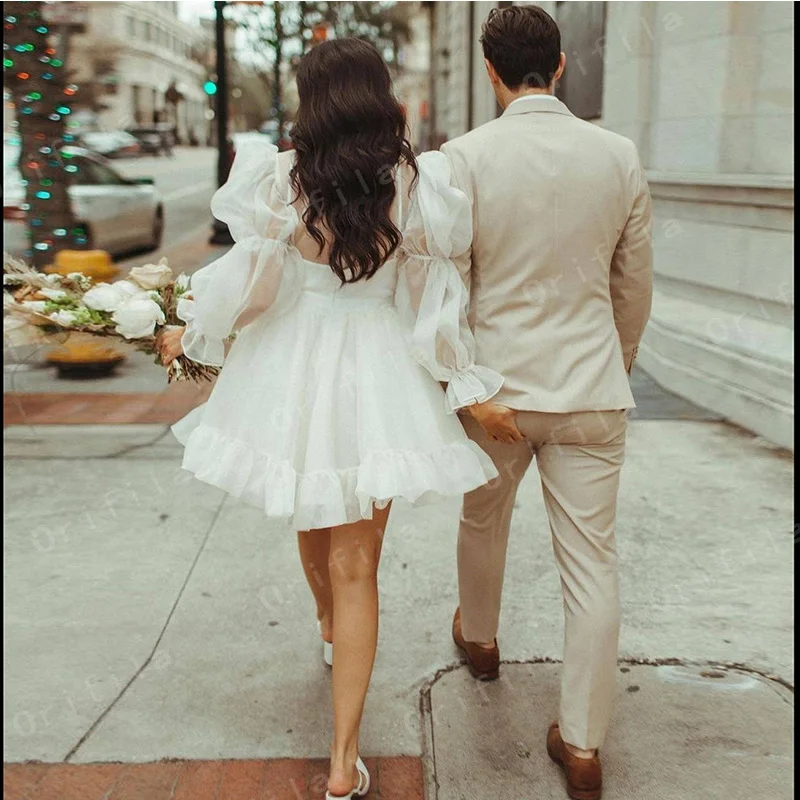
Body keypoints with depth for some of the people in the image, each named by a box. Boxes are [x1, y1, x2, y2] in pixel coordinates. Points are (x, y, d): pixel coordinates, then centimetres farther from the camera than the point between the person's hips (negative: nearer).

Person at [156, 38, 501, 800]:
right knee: (356, 564, 5)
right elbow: (432, 293, -5)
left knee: (312, 518, 27)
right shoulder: (416, 183, -6)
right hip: (377, 373, -1)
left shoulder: (280, 179, -7)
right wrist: (467, 382, 4)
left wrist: (188, 332, 12)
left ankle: (329, 627, 58)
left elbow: (249, 276, -5)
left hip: (293, 369, 1)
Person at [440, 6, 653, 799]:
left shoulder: (466, 156, -8)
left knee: (483, 521, 24)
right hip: (590, 390, 1)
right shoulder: (618, 155, -1)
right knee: (591, 561, 6)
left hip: (497, 382, 0)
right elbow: (635, 286, 6)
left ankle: (479, 639, 50)